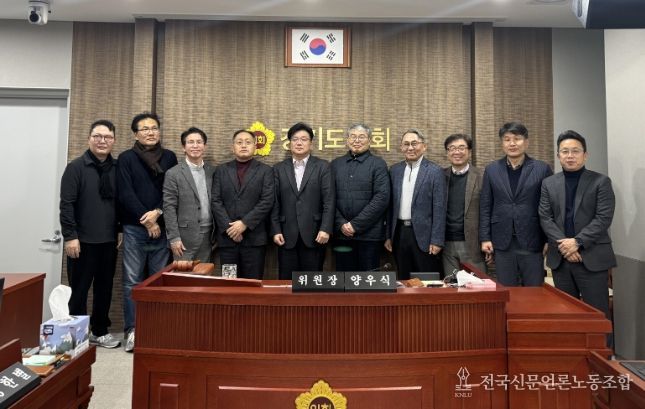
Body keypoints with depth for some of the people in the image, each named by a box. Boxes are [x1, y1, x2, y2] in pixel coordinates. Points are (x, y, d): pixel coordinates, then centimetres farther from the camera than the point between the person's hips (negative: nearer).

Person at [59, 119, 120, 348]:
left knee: (104, 288, 13)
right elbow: (66, 204, -10)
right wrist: (70, 236, -15)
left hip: (109, 241, 4)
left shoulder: (117, 168, 7)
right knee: (79, 289, 6)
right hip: (83, 241, -4)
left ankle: (100, 331, 27)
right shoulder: (76, 167, -6)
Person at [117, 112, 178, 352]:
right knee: (132, 281, 1)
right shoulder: (126, 158, 3)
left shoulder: (169, 157, 9)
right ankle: (132, 330, 10)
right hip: (135, 228, -2)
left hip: (162, 228, 2)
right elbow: (125, 195, -5)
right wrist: (146, 221, -10)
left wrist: (157, 213, -10)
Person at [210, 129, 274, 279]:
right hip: (227, 237, 2)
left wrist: (245, 223, -13)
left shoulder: (265, 171, 5)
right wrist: (228, 227, -9)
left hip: (254, 237, -2)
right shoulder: (221, 170, 11)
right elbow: (215, 202, 3)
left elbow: (267, 201, -6)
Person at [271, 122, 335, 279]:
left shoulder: (323, 166, 4)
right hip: (287, 235, 2)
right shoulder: (279, 168, 10)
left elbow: (329, 201, -3)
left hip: (314, 234, -1)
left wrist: (325, 229, -12)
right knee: (287, 281, 6)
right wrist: (276, 231, -1)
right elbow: (275, 203, 6)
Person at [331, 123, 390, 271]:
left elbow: (382, 198, -9)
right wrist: (341, 224, -7)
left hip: (369, 234, -3)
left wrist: (355, 224, -13)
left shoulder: (378, 164, 1)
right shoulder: (336, 164, 11)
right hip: (341, 233, 3)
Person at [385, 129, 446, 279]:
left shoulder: (435, 171, -5)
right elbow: (391, 205, 11)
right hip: (400, 233, 4)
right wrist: (388, 236, 9)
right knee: (403, 282, 12)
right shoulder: (395, 170, 9)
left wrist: (436, 240, -11)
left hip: (424, 235, -4)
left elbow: (439, 209, -8)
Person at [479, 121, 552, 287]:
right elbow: (485, 207, 5)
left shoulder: (542, 169, 0)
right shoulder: (491, 170, 6)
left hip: (533, 243, -1)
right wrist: (485, 238, 0)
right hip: (502, 244, 1)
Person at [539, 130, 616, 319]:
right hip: (560, 257, 3)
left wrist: (577, 242, -17)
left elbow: (603, 218, -8)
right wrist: (563, 244, -11)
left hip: (592, 257, -3)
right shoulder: (548, 183, 9)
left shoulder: (601, 181, 1)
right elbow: (545, 218, 2)